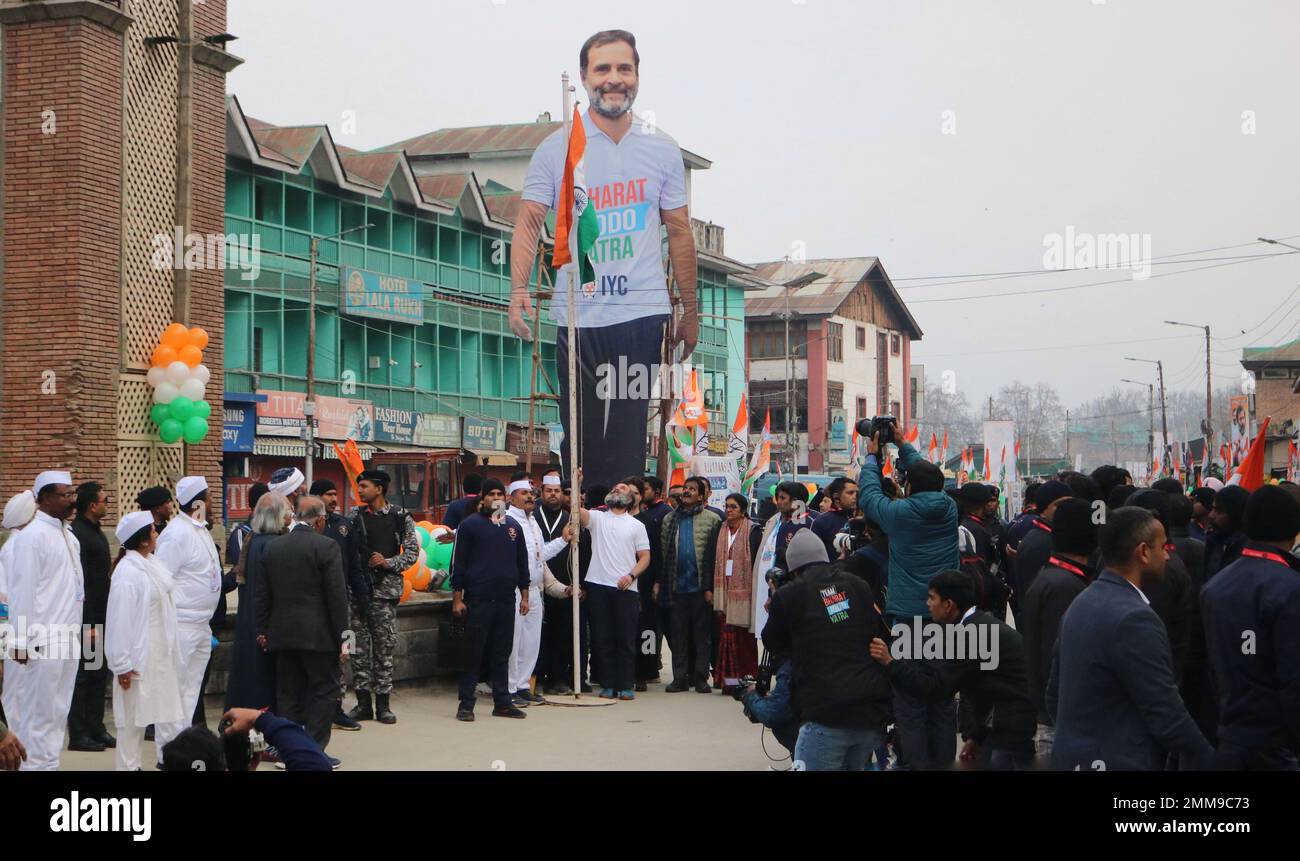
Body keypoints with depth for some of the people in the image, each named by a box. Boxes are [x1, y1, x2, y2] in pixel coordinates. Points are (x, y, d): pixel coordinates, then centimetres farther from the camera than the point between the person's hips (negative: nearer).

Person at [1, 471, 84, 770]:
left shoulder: (67, 535, 15)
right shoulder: (32, 535, -12)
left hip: (67, 640, 8)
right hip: (41, 643, -8)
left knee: (57, 709, 12)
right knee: (38, 710, -4)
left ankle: (49, 762, 19)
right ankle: (36, 764, 1)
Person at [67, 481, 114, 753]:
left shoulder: (95, 532, 14)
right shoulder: (78, 534, -16)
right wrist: (88, 624, -21)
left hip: (100, 616, 9)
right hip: (86, 618, -9)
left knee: (99, 675, 14)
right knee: (82, 677, -2)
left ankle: (95, 728, 21)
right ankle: (78, 734, 3)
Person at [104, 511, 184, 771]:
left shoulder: (152, 563, 9)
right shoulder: (127, 572, -18)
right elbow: (120, 621, -19)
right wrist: (122, 665, -19)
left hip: (157, 657, 8)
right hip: (138, 658, -8)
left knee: (145, 711, 13)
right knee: (132, 715, -2)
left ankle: (133, 764, 21)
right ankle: (127, 766, 5)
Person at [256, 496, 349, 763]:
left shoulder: (273, 547, 8)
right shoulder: (326, 546, -9)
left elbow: (262, 594, 12)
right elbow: (337, 596, -11)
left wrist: (262, 630, 19)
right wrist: (341, 637, -7)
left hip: (282, 634, 6)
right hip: (318, 635, -6)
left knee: (288, 693, 11)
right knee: (324, 691, 2)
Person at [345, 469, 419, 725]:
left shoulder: (400, 517, 2)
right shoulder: (354, 516, 9)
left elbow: (412, 552, 1)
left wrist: (388, 563, -12)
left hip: (385, 589, -2)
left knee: (385, 646, 0)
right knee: (359, 647, 3)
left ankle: (382, 704, 7)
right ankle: (363, 702, 10)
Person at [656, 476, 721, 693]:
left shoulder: (712, 520, 0)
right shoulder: (670, 519, 12)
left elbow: (715, 555, -5)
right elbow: (663, 552, 10)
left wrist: (710, 587, -11)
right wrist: (659, 582, 1)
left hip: (700, 586, -3)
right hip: (677, 585, 3)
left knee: (702, 633, 3)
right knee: (678, 633, 7)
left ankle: (701, 677, 7)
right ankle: (680, 677, 11)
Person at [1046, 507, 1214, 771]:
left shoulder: (1080, 605, 7)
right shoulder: (1133, 619, -21)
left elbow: (1054, 696, 13)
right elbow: (1167, 716, -19)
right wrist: (1210, 761, -8)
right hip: (1119, 761, -9)